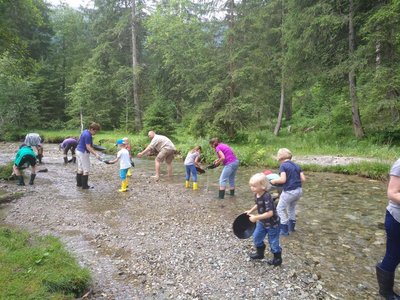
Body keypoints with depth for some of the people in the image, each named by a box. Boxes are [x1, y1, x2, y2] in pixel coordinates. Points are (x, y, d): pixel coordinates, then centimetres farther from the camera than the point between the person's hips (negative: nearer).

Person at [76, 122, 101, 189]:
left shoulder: (85, 131, 8)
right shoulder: (88, 135, -22)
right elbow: (88, 147, -25)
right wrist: (96, 154, -31)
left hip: (78, 151, 10)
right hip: (83, 153, -10)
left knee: (80, 168, 17)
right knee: (86, 170, -2)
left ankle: (79, 183, 26)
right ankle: (84, 186, 2)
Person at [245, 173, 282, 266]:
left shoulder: (266, 197, -33)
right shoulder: (257, 194, -7)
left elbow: (270, 213, -36)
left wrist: (256, 217, -32)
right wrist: (250, 211, 3)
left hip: (272, 224, -8)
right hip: (262, 222, 9)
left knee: (273, 242, 9)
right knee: (256, 237, 18)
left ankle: (277, 259, 31)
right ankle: (260, 253, 41)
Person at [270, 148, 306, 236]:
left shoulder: (283, 166, -11)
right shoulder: (297, 165, 8)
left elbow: (283, 180, -21)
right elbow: (303, 179, 4)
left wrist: (274, 181, -4)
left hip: (289, 192, -7)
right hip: (299, 190, 7)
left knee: (280, 209, 9)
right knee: (292, 207, 27)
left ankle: (284, 229, 10)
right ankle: (291, 226, 38)